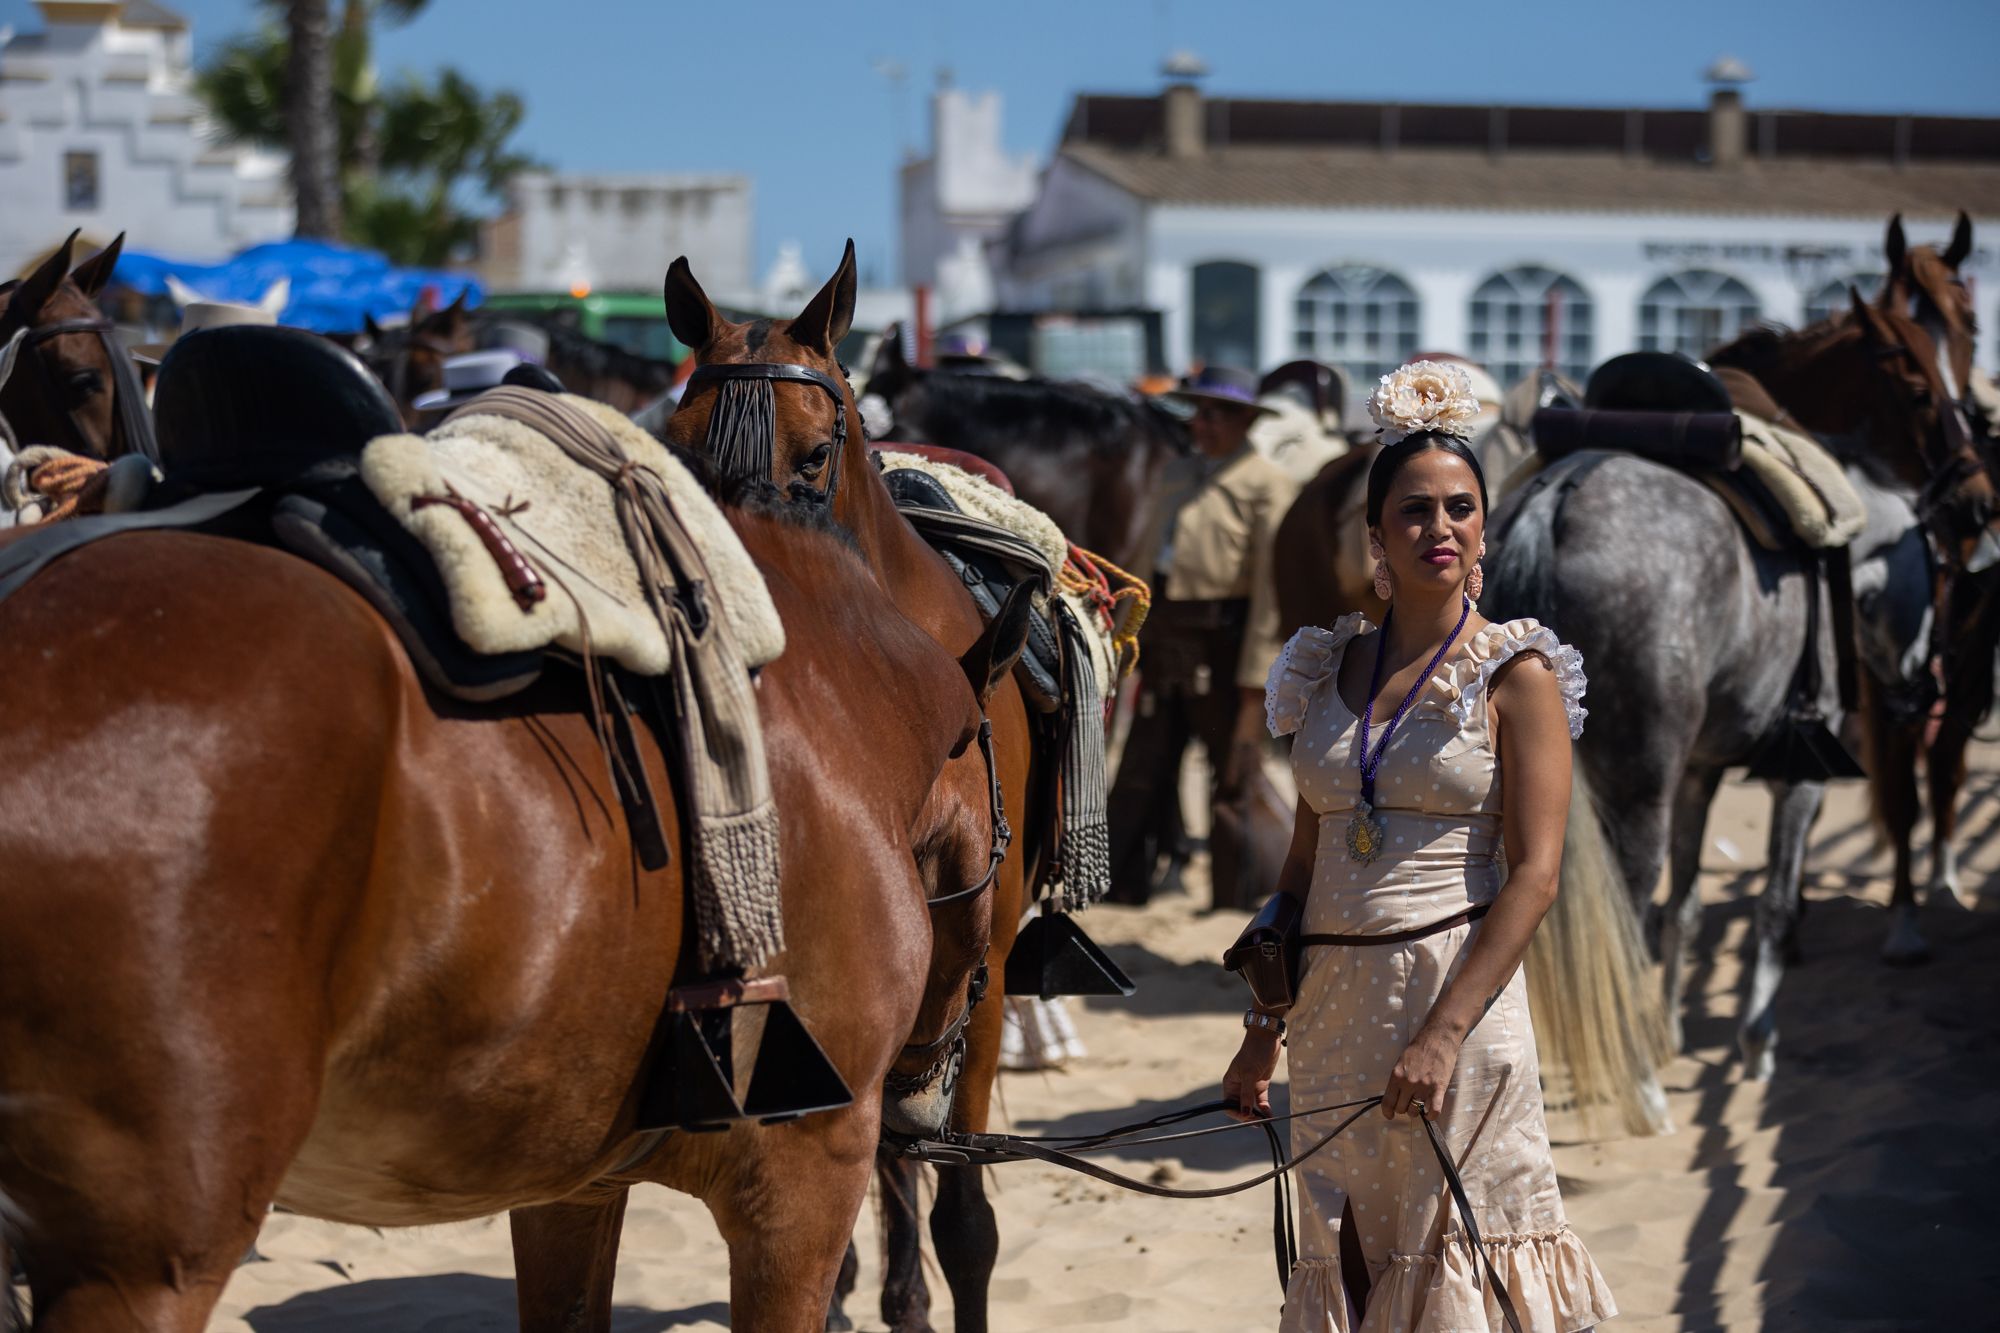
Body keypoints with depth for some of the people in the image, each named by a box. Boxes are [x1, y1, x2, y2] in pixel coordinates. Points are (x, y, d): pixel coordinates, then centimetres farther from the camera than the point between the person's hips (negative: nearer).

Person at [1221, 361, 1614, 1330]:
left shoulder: (1515, 677, -4)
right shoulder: (1329, 669, 10)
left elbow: (1535, 876, -12)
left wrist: (1443, 1034, -21)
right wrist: (1262, 1032, 10)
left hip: (1456, 986, -5)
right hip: (1332, 1001, 5)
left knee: (1452, 1247, 0)